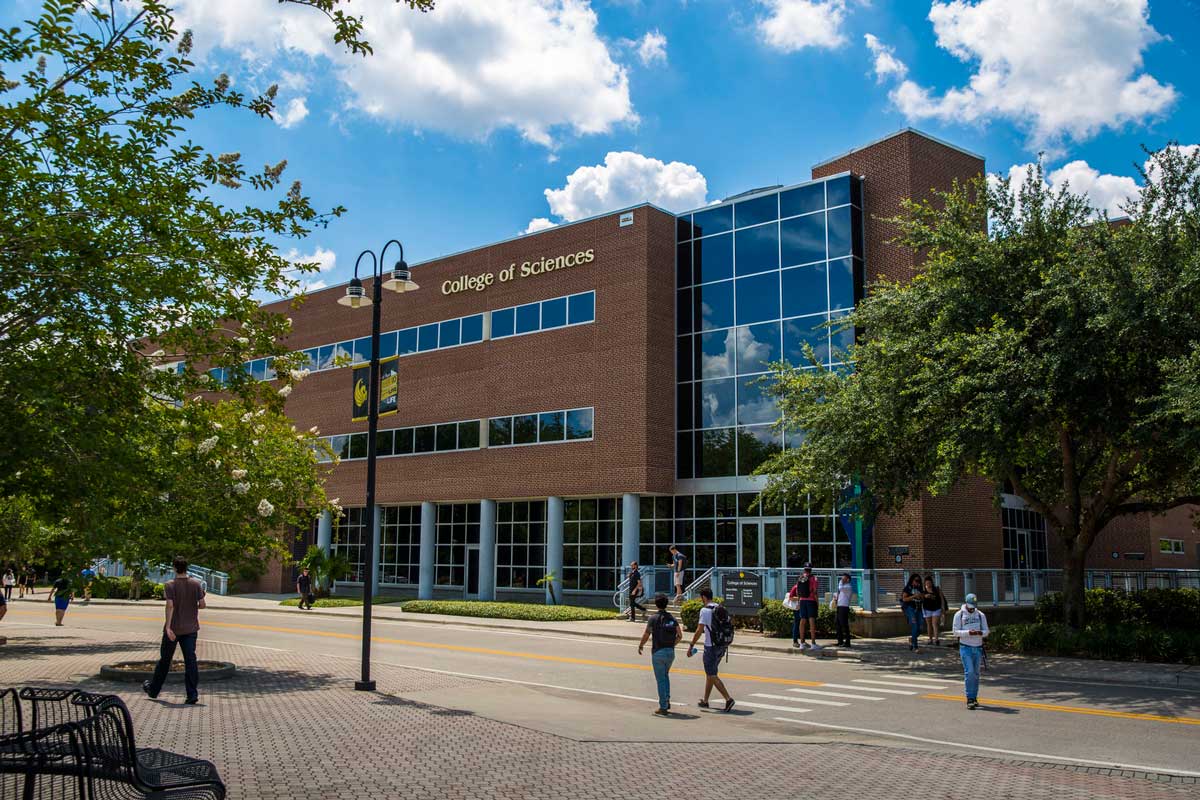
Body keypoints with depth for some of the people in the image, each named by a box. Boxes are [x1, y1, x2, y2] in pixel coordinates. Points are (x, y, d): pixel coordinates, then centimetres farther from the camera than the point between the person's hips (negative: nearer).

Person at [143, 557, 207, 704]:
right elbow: (202, 604, -1)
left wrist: (168, 626, -21)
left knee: (165, 659, 13)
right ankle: (192, 695, -7)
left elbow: (170, 605, -19)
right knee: (190, 660, -1)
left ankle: (153, 690, 30)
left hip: (173, 629, -2)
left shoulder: (170, 585, -10)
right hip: (191, 628, 2)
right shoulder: (196, 584, -1)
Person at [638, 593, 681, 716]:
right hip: (670, 652, 5)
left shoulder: (653, 618, -10)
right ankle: (667, 702, 20)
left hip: (658, 652, -5)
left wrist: (640, 646, 10)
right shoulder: (672, 618, 4)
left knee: (661, 680, 1)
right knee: (665, 676, 24)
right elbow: (679, 635, 5)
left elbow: (646, 635, -7)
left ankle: (663, 708, 3)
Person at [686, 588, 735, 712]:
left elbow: (699, 631, -17)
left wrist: (691, 646, -11)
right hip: (722, 647, 8)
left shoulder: (705, 610, -13)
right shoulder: (722, 609, 9)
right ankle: (705, 701, 25)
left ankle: (728, 699, -14)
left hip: (711, 647, -8)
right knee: (709, 673, 18)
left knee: (712, 676, -3)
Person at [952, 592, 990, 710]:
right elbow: (955, 631, -7)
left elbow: (986, 631, 6)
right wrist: (968, 633, -21)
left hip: (978, 647, 4)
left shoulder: (980, 615, 8)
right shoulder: (959, 615, -2)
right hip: (965, 647, -4)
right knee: (969, 672, -13)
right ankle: (970, 699, -11)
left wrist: (981, 633, -17)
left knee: (976, 674, 10)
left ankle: (974, 698, 20)